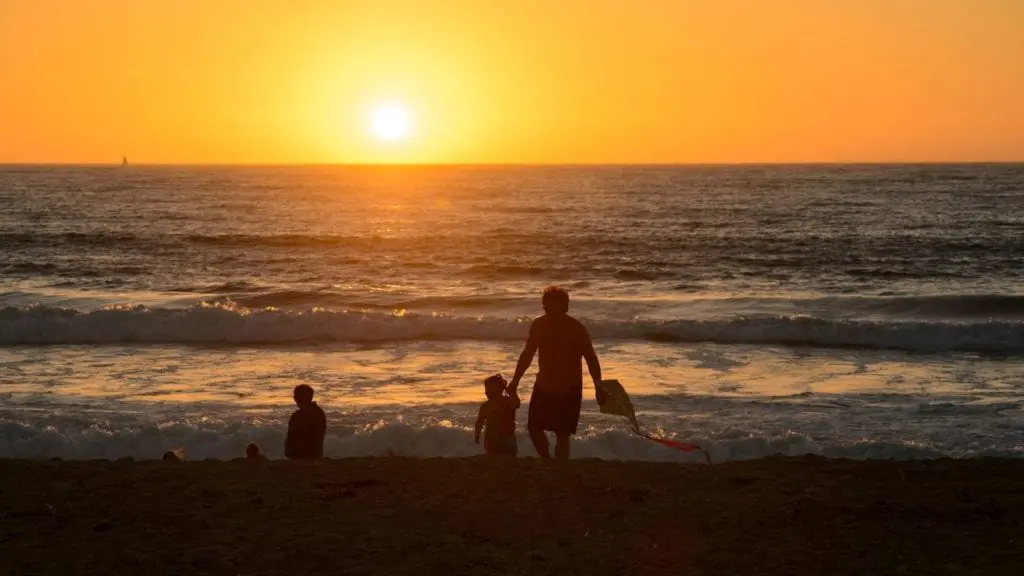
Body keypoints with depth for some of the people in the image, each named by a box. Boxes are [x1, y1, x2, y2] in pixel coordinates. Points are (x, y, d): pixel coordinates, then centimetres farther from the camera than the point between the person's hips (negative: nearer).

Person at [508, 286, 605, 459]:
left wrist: (598, 387, -19)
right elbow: (527, 354, 12)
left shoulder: (576, 329, -14)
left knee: (562, 434, -5)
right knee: (534, 427, 8)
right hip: (544, 386, 5)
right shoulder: (538, 325, -1)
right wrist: (515, 381, 15)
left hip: (569, 389, -5)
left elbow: (591, 359, -12)